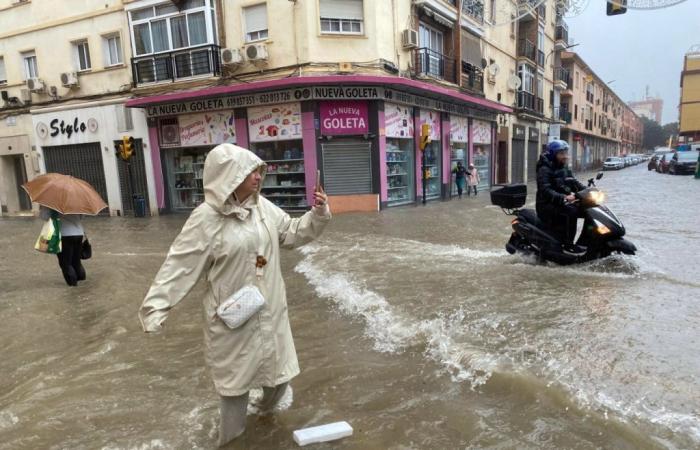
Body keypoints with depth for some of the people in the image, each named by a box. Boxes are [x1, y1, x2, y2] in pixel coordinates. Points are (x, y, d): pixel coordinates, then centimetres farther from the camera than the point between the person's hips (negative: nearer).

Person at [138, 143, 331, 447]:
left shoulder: (263, 207, 0)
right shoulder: (206, 219, -19)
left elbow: (293, 233, 10)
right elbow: (180, 266, -18)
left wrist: (318, 215, -4)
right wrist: (156, 307, -21)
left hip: (270, 310, 6)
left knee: (279, 368, 21)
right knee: (236, 377, 12)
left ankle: (266, 407, 54)